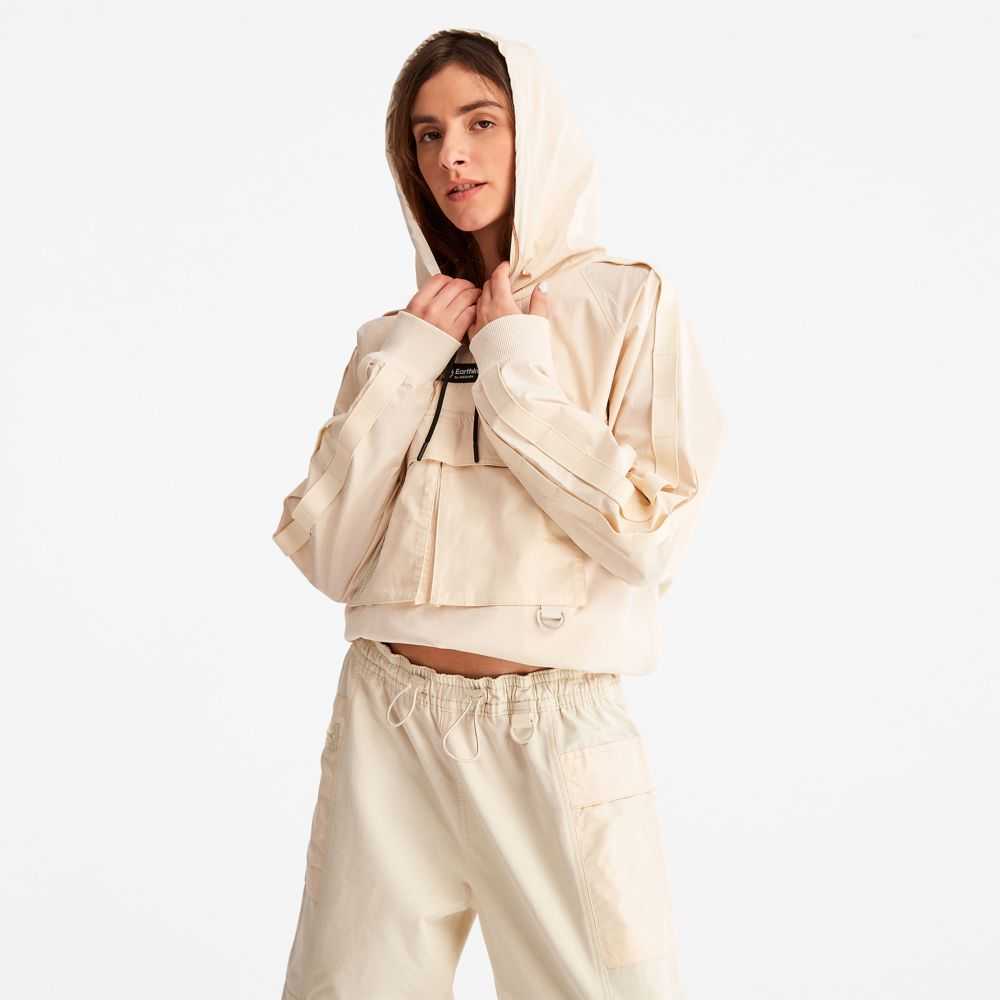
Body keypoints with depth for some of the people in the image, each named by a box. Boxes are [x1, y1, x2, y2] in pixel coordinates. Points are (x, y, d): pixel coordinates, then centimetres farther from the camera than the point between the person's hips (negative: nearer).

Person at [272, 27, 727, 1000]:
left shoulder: (629, 302, -2)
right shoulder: (397, 333, 9)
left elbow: (650, 539, -12)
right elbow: (329, 556, 1)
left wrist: (516, 369, -9)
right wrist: (405, 368, -4)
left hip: (556, 728, -3)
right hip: (387, 728, 3)